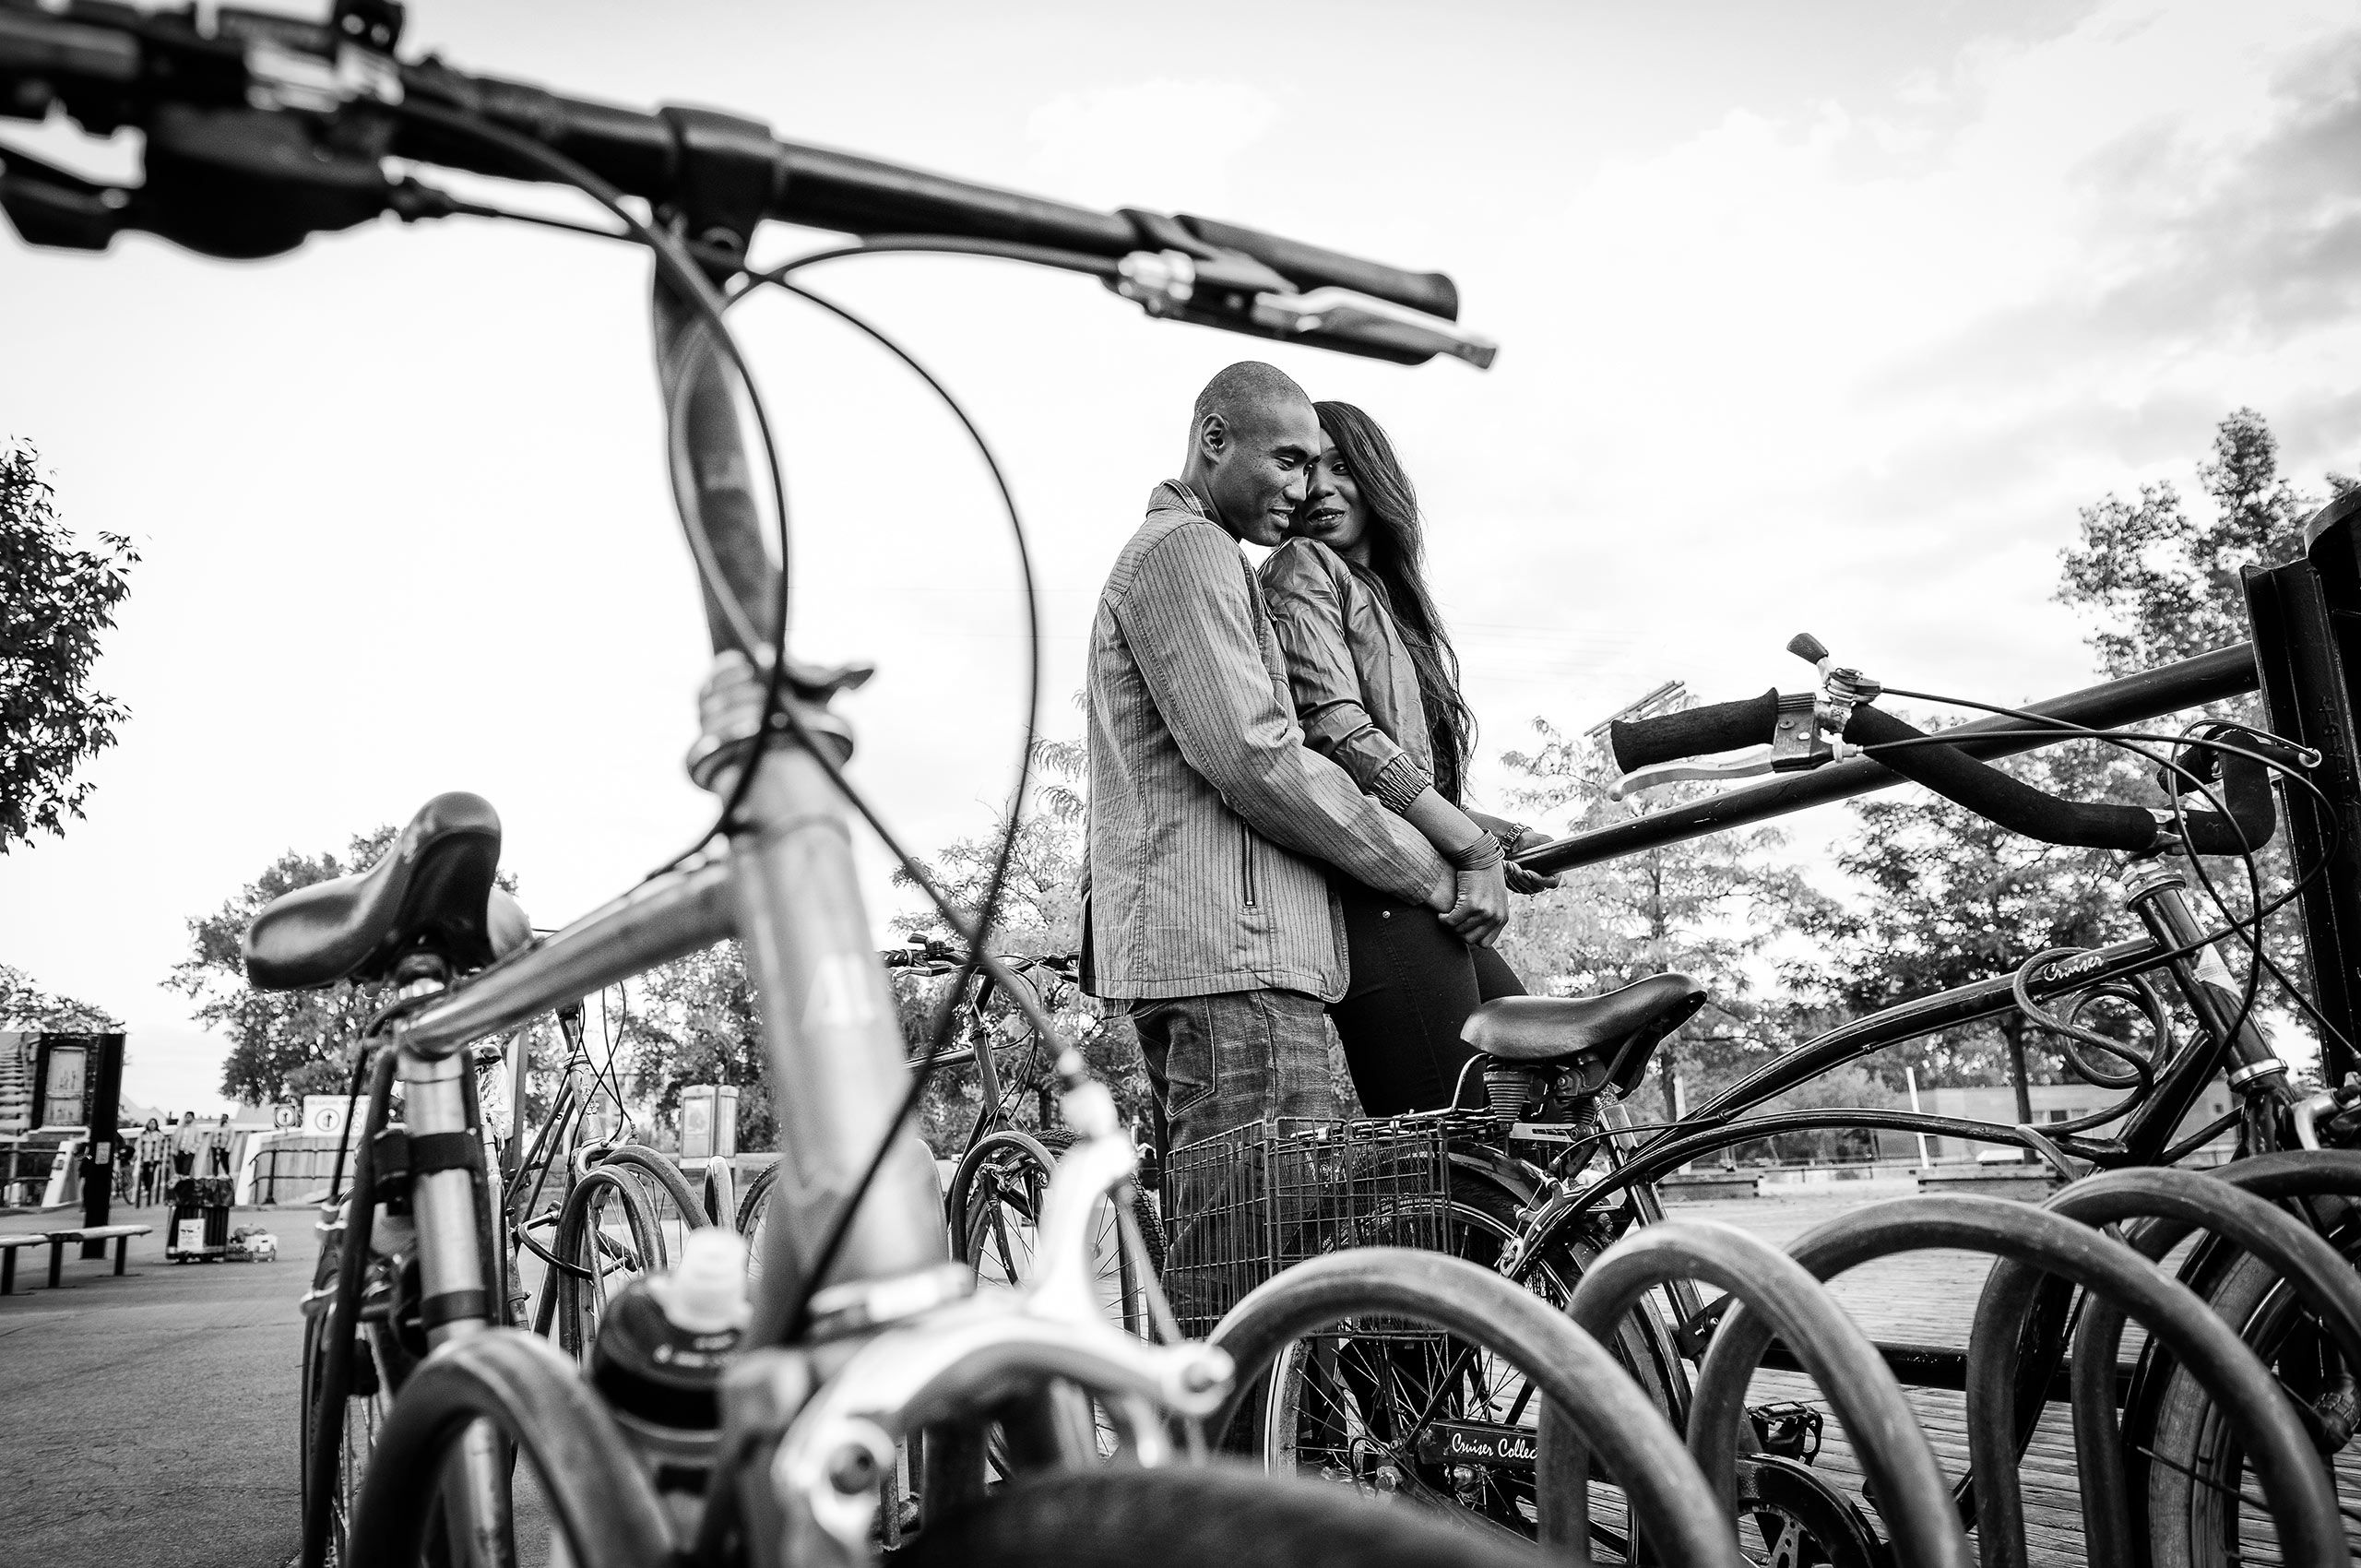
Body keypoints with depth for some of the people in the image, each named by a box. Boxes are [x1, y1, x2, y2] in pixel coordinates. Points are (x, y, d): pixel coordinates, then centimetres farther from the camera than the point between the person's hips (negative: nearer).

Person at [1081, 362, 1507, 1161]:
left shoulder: (1163, 551, 29)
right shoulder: (1184, 546, -5)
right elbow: (1253, 757, -17)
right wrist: (1442, 876, -8)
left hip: (1171, 945, 11)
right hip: (1231, 945, -11)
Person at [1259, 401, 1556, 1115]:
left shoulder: (1390, 594, 27)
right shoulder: (1301, 568, 1)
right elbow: (1335, 728, -14)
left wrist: (1487, 830, 6)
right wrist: (1465, 839, -16)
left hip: (1423, 898, 9)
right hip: (1373, 897, -9)